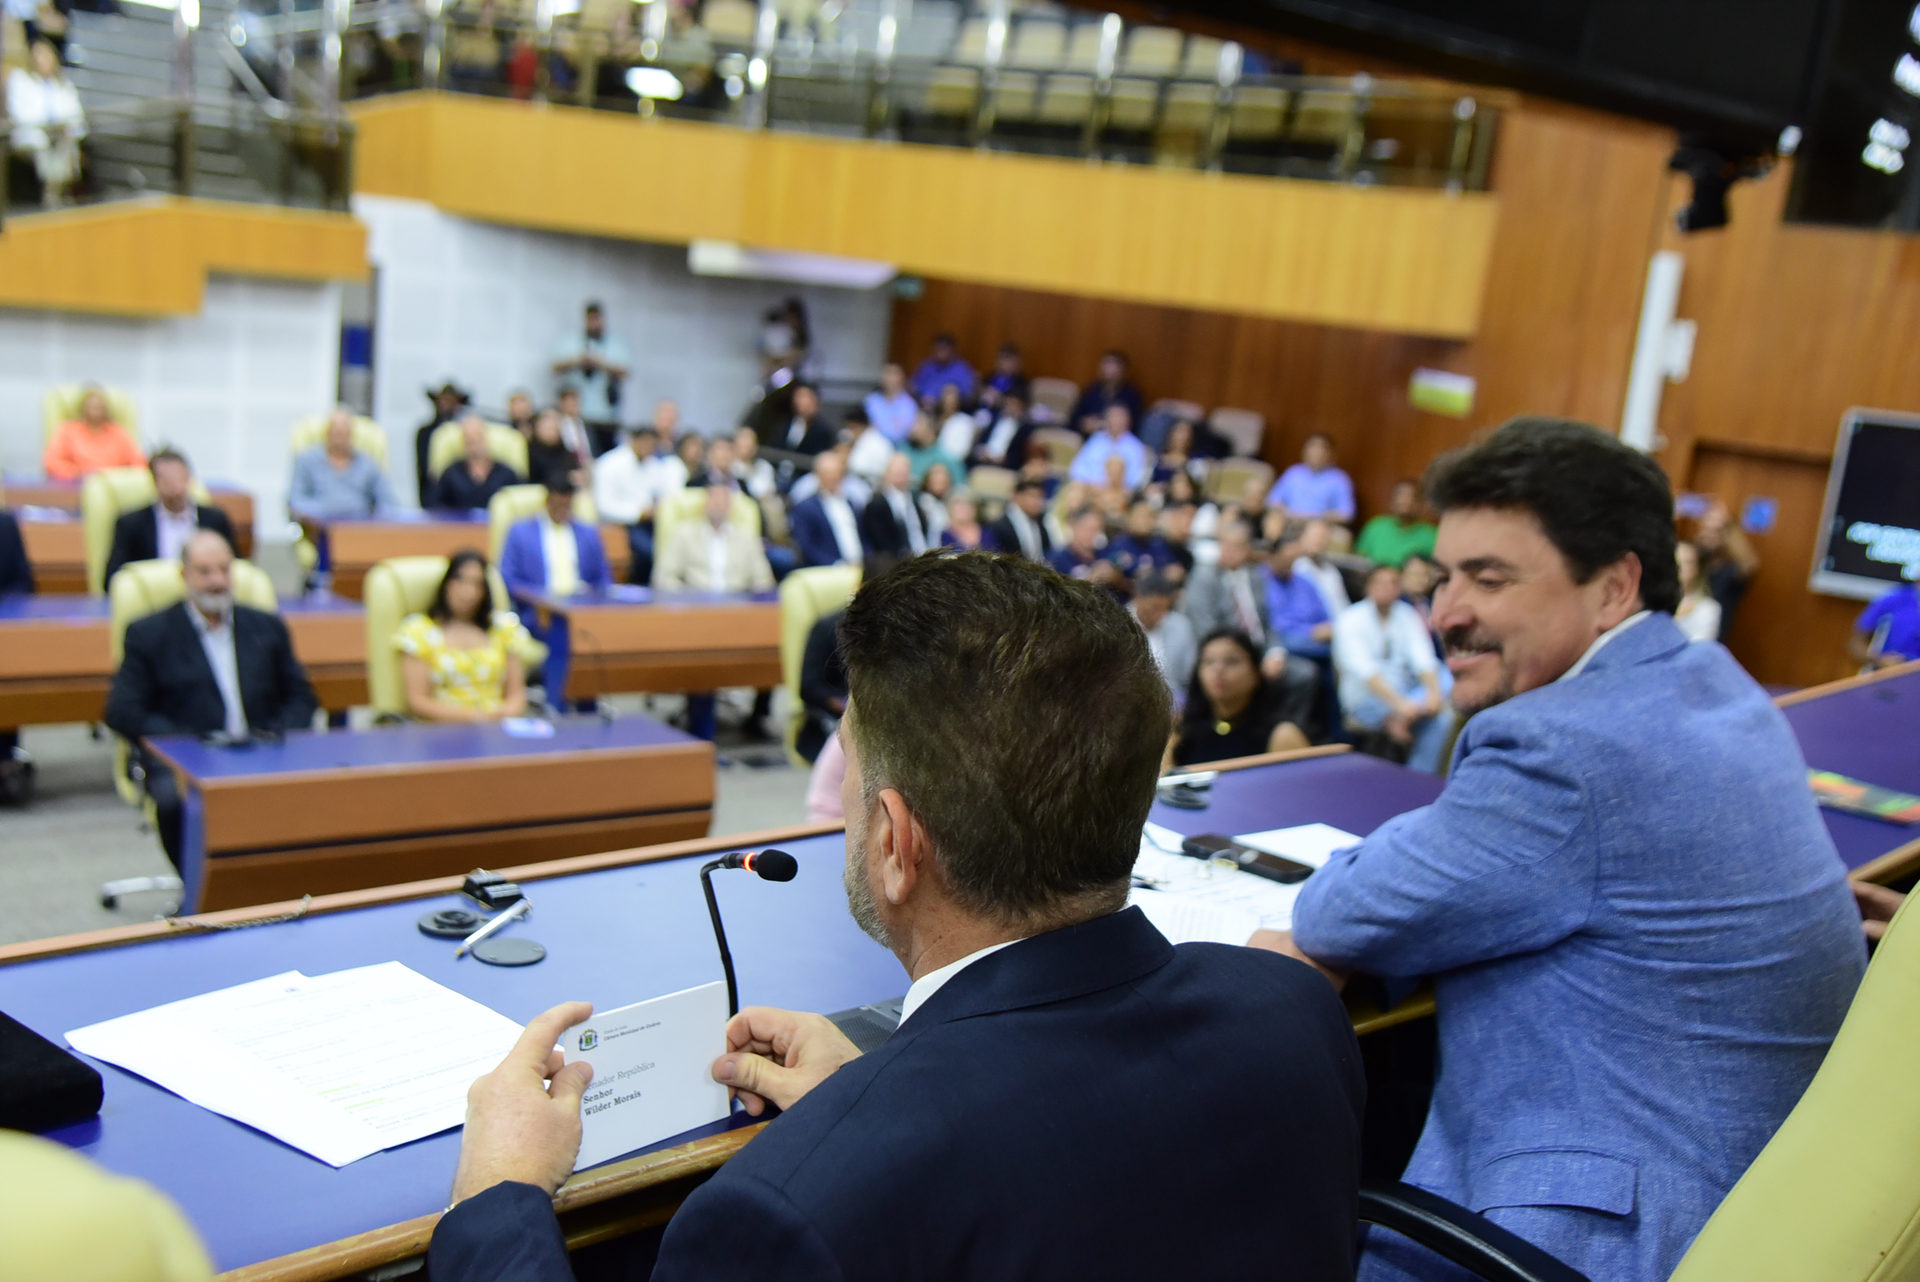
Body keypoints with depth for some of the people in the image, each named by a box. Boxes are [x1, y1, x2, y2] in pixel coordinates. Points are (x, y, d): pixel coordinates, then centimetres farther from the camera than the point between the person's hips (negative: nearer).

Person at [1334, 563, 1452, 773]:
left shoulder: (1406, 615, 9)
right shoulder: (1350, 620, -6)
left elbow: (1422, 657, -1)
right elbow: (1364, 669, -19)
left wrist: (1434, 691, -22)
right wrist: (1400, 703, -33)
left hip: (1404, 691, 5)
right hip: (1365, 697, -5)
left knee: (1442, 715, -23)